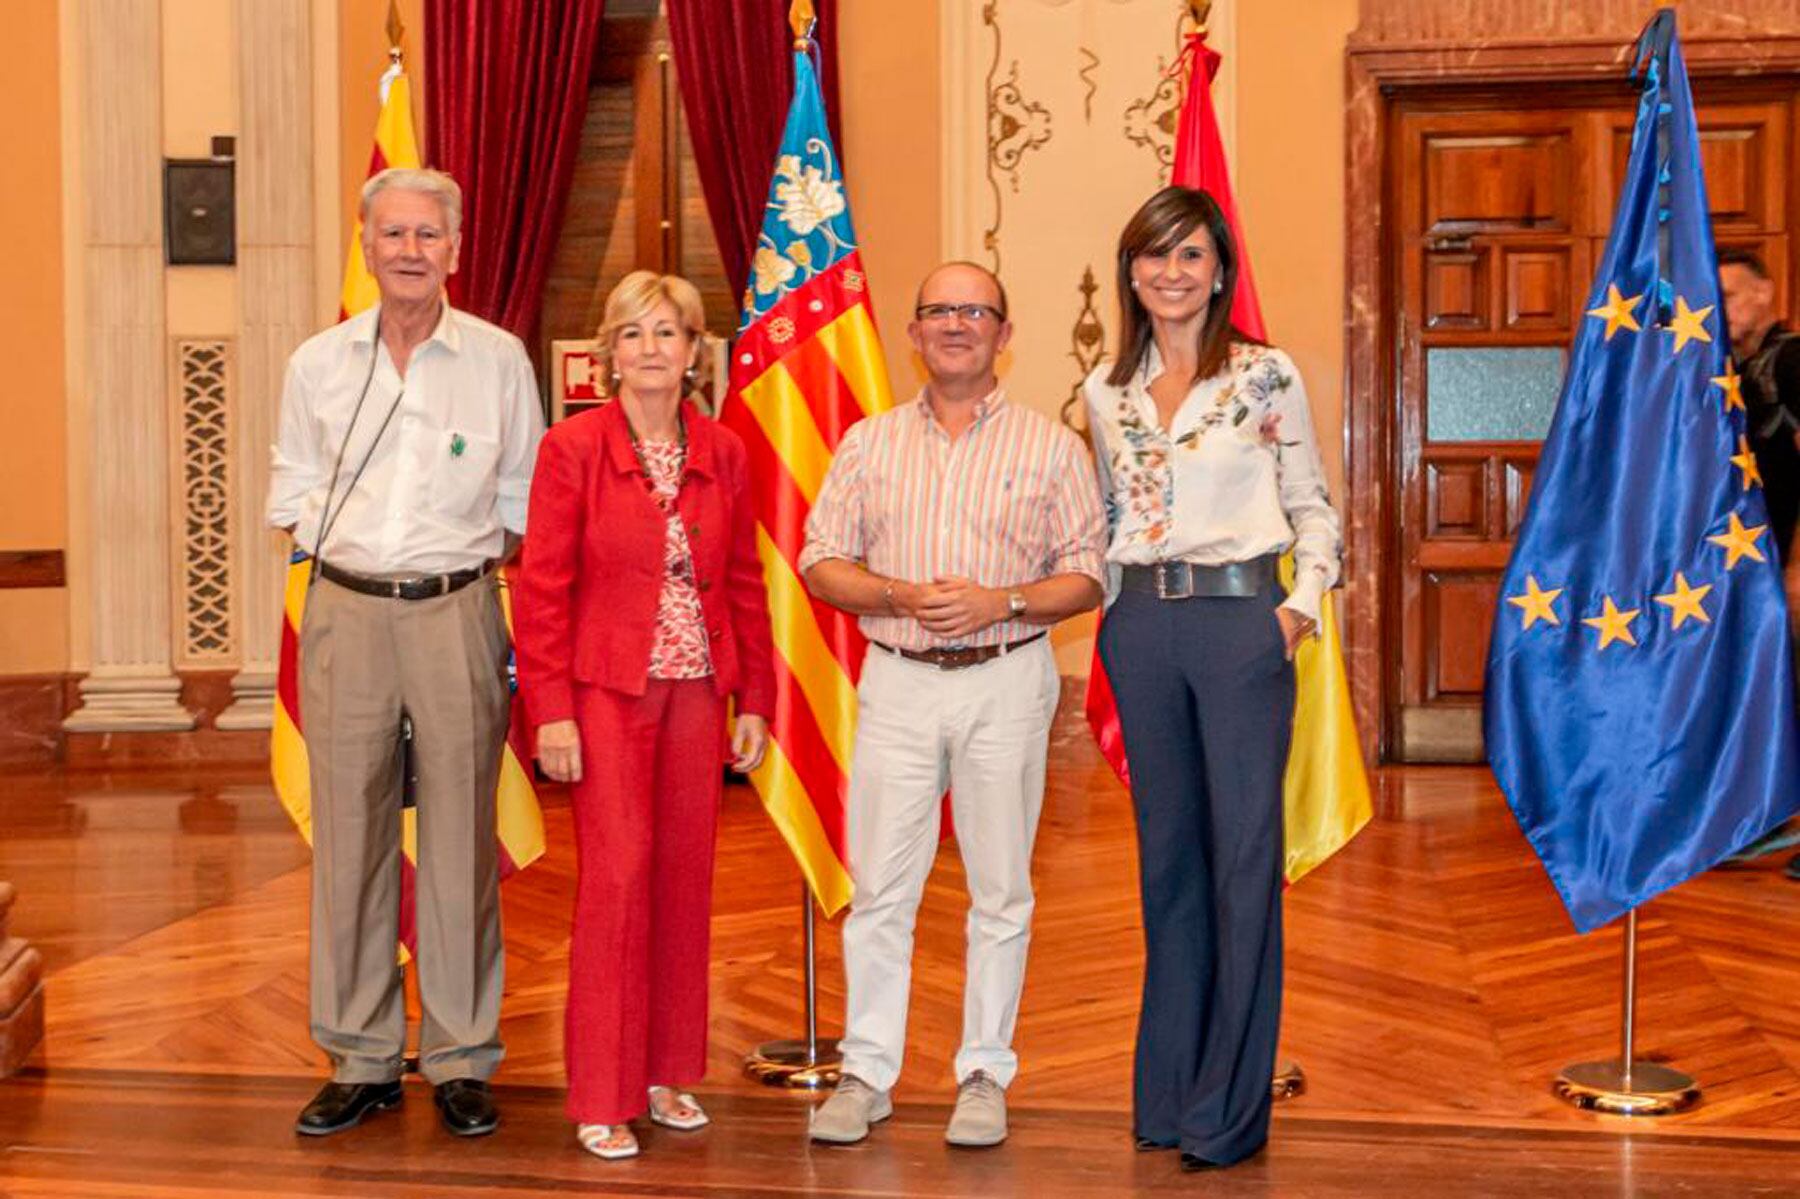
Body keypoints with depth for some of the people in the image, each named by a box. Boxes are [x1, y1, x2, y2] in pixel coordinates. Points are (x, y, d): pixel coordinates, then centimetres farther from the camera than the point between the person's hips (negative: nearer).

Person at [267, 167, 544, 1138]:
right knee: (349, 834, 4)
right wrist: (339, 542, 2)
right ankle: (361, 1059, 16)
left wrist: (476, 547, -3)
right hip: (347, 614, 2)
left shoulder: (499, 359, 4)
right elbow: (292, 488, 16)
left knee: (460, 835, 1)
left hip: (457, 614, -1)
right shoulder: (318, 364, 8)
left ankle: (459, 1060, 12)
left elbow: (524, 494, 10)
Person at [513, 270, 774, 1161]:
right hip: (608, 693, -4)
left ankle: (668, 1071, 23)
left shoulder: (722, 454, 7)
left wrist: (754, 701, 7)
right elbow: (541, 586, -6)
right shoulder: (572, 448, -4)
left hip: (697, 694, 4)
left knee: (685, 879, 8)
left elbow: (745, 585, 11)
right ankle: (603, 1097, 5)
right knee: (616, 878, -6)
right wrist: (550, 711, -11)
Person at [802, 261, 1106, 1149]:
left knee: (1000, 891, 5)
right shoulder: (868, 443, 10)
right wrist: (900, 595, -11)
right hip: (897, 680, 1)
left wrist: (998, 602, -14)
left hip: (1006, 682, -1)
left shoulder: (1050, 447, 4)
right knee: (880, 886, 3)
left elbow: (1086, 577, 2)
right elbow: (820, 563, 7)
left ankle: (984, 1075, 16)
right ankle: (866, 1073, 13)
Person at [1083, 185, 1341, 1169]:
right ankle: (1166, 1090, 21)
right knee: (1166, 849, 11)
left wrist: (1305, 601, -9)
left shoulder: (1267, 376, -1)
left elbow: (1311, 505, 3)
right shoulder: (1106, 389, 10)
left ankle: (1228, 1108, 6)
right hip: (1141, 625, 4)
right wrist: (1115, 606, 10)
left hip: (1239, 618, -4)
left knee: (1244, 854, -3)